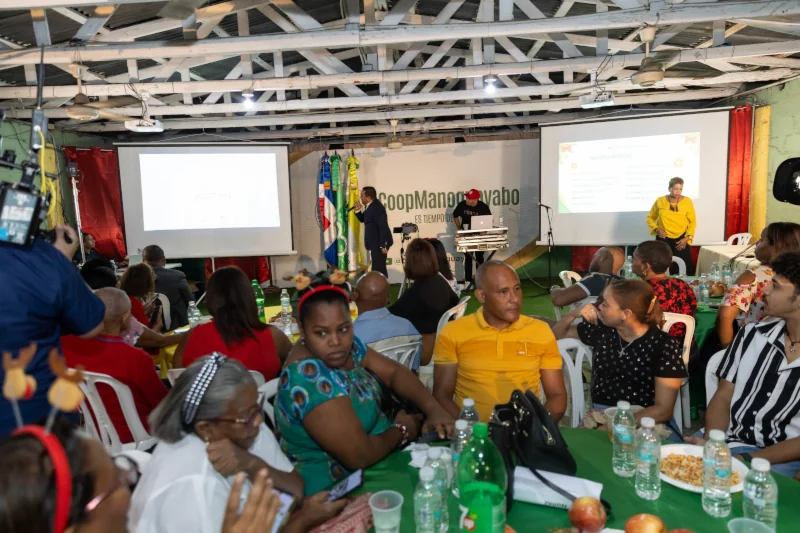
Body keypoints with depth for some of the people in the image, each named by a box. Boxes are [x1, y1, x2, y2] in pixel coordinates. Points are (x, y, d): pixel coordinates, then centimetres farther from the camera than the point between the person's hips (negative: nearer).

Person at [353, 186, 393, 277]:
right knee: (378, 268, 17)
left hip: (379, 243, -11)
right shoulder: (371, 206, 11)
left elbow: (383, 227, -24)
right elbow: (363, 219, 22)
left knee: (378, 269, -10)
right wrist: (358, 210, 2)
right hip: (376, 243, 11)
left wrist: (383, 245, -25)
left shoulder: (377, 208, -20)